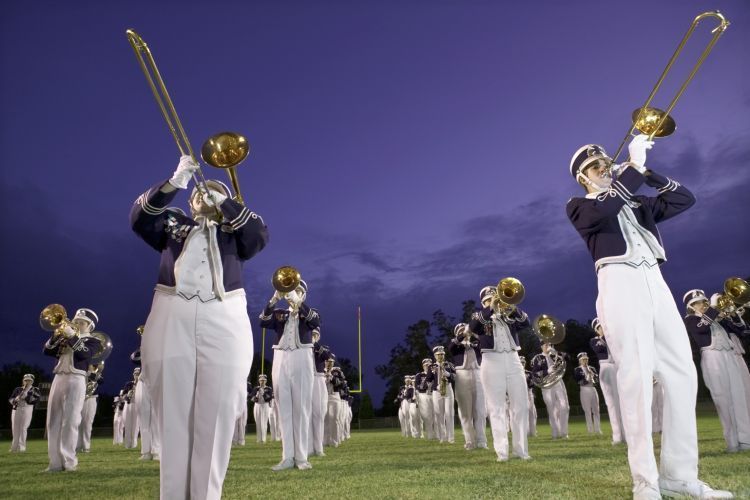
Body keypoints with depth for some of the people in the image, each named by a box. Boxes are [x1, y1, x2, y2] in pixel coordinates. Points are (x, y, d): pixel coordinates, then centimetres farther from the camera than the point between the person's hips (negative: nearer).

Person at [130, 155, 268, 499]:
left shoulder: (233, 233, 19)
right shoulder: (173, 224, 21)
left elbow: (260, 235, 1)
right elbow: (139, 218, 5)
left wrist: (224, 202, 4)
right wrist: (174, 182, -5)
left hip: (223, 324, 0)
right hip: (172, 320, 1)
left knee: (215, 419, -2)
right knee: (173, 415, 2)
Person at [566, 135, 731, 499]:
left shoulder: (637, 205, 28)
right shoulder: (578, 206, 11)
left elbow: (685, 199, 19)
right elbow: (604, 208, -12)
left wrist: (645, 172, 12)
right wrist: (634, 165, -8)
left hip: (654, 282, 6)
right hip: (619, 283, -6)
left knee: (681, 372, 0)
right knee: (636, 375, -14)